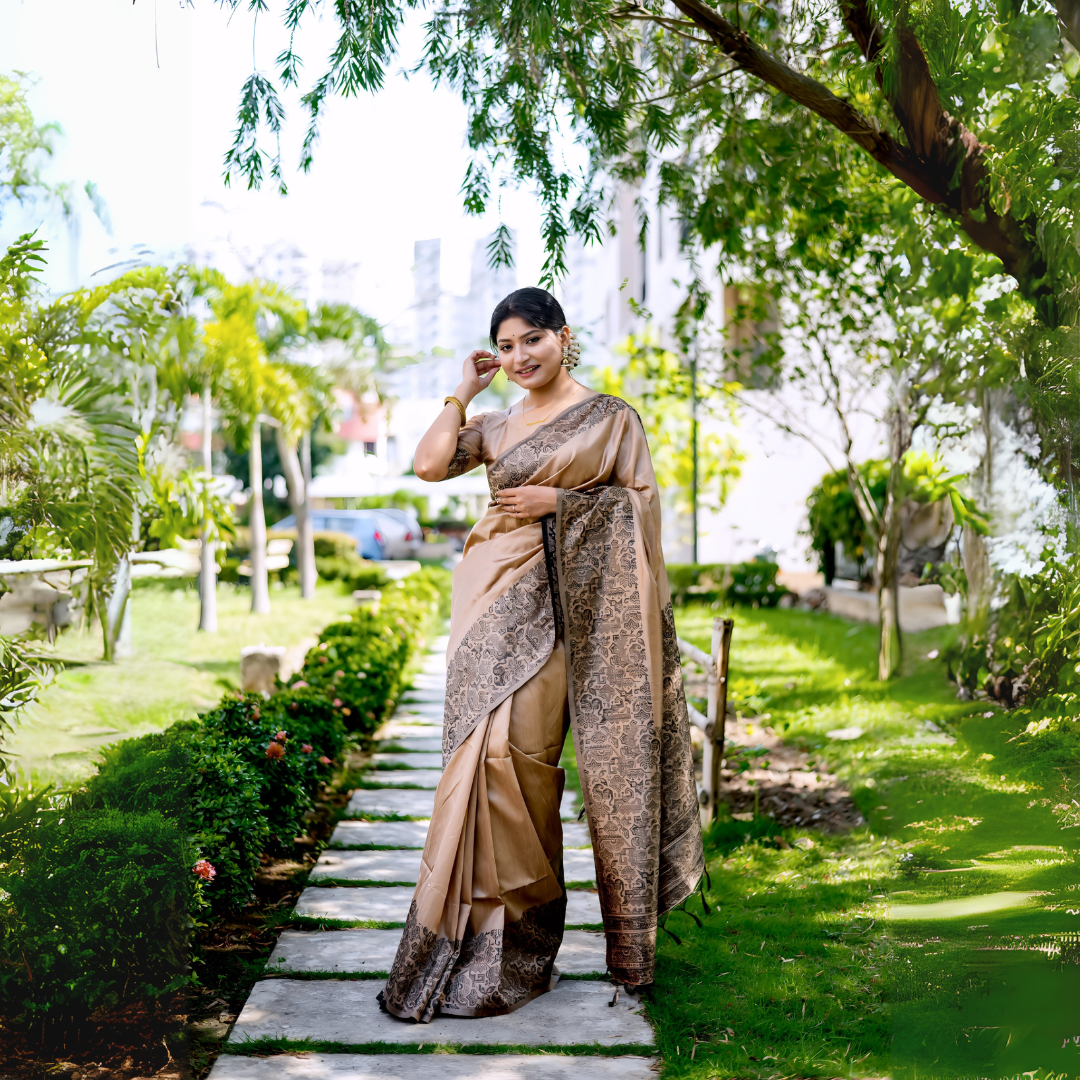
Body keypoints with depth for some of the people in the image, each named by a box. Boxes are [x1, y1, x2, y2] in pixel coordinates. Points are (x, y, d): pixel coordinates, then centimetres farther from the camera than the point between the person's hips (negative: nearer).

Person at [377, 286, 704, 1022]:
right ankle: (487, 927, 4)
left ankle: (520, 927, 4)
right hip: (496, 595, 4)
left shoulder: (611, 417, 5)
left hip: (561, 601, -4)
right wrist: (465, 391, 8)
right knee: (488, 749, -4)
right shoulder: (497, 427, 17)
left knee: (522, 749, -9)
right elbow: (430, 464, 3)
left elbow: (643, 501, -1)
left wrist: (560, 500, -9)